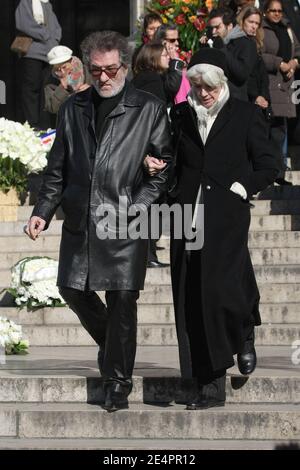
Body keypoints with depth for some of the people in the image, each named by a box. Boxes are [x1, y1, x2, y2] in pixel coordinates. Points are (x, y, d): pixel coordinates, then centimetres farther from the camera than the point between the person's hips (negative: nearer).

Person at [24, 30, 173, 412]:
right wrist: (43, 211, 4)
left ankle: (117, 382, 9)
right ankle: (110, 343, 36)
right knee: (72, 288, 9)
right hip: (80, 220, 4)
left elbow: (164, 166, 0)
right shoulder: (72, 109, 11)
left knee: (122, 301, -3)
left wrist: (137, 207, -11)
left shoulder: (149, 109, 1)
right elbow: (57, 167, 14)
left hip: (126, 223, -4)